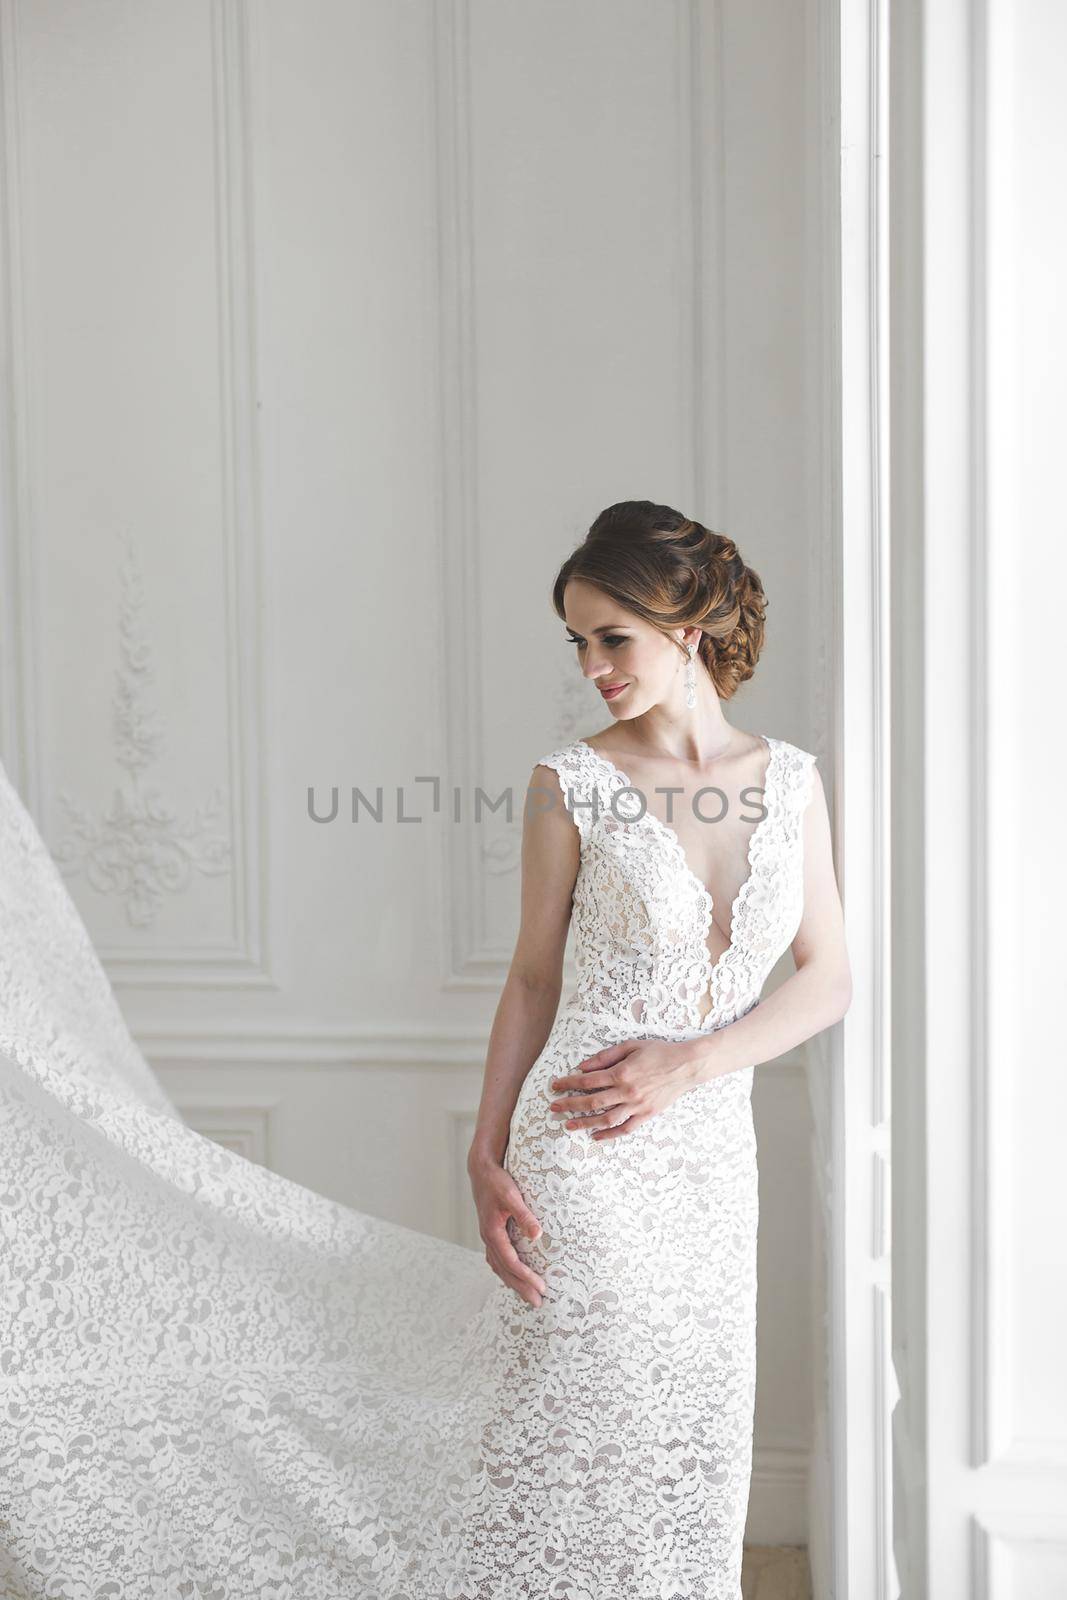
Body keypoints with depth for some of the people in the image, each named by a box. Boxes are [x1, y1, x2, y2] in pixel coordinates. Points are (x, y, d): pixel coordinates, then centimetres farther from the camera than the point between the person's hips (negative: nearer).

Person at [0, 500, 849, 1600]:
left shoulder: (791, 778, 4)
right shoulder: (571, 782, -3)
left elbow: (826, 980, 4)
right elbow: (533, 980, 2)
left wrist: (690, 1061, -11)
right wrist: (487, 1156, -5)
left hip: (715, 1167, 4)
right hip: (589, 1162, -3)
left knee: (686, 1474, 11)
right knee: (576, 1446, 0)